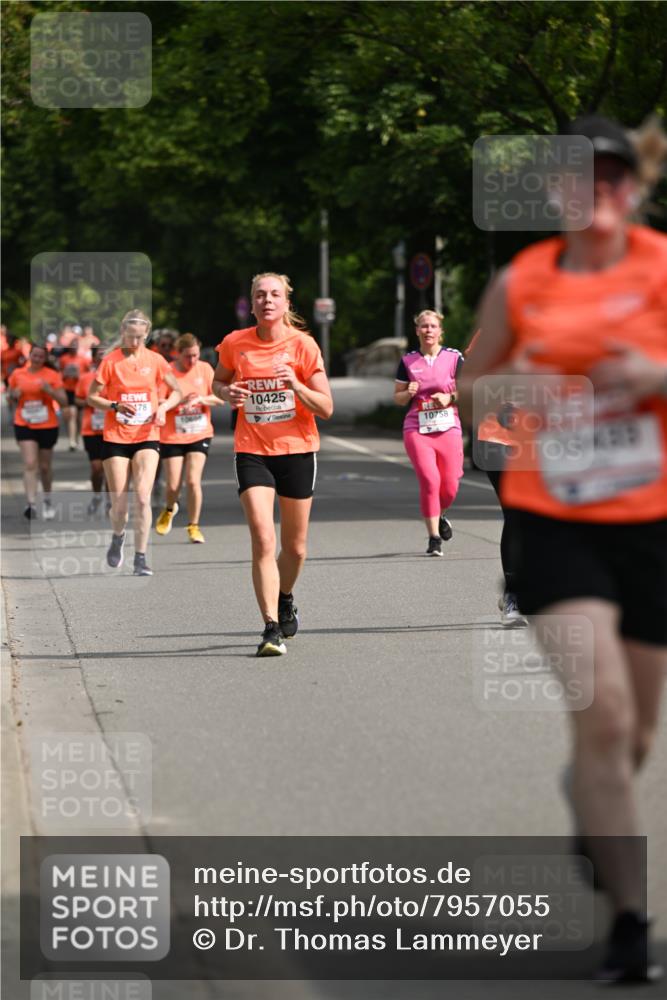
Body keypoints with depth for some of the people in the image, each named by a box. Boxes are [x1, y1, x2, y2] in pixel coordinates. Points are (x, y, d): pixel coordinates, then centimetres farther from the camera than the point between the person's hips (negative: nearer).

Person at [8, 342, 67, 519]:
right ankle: (31, 504, -23)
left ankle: (47, 500, 34)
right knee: (30, 464, -15)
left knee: (44, 467, 11)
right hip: (24, 425, 0)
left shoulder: (52, 376, -4)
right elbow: (10, 395, 15)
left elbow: (63, 401, -6)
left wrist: (49, 390, -22)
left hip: (47, 426, 0)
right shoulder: (17, 374, 2)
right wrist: (15, 394, -8)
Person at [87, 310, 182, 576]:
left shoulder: (155, 361, 2)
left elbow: (176, 392, 12)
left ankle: (140, 558, -7)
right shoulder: (110, 361, -2)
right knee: (119, 503, 0)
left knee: (143, 497, -14)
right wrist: (115, 406, -17)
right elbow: (91, 397, 0)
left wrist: (163, 407, -8)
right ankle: (118, 537, 34)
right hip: (115, 437, -1)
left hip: (147, 437, 1)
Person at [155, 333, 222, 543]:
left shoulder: (205, 369, 0)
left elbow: (219, 399, 2)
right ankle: (169, 509, 35)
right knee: (173, 485, 1)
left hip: (200, 434, 1)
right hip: (172, 436, -1)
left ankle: (193, 526, 3)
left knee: (193, 481, -10)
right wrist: (180, 400, -26)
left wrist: (201, 399, -17)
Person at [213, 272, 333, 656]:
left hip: (297, 450, 0)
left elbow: (326, 408, -6)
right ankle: (272, 628, -14)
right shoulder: (235, 344, -2)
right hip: (252, 451, 0)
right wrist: (227, 393, -5)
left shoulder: (303, 344, -7)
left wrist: (296, 385, -22)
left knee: (295, 546, 11)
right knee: (263, 539, -16)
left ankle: (285, 600, 42)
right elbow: (218, 382, 18)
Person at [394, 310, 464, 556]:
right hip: (416, 430, -1)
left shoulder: (454, 358, 4)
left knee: (450, 487, 0)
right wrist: (408, 393, -10)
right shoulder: (408, 361, 7)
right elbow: (397, 398, 12)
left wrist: (450, 398, -14)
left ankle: (439, 516, 36)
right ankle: (434, 538, -9)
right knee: (429, 480, -18)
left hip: (448, 428, 1)